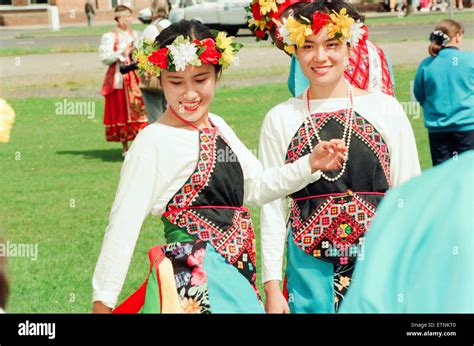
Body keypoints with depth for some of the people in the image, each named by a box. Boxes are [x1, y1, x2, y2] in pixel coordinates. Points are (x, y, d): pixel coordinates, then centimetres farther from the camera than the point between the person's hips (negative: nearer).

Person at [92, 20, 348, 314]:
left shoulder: (218, 127, 10)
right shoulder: (154, 142, -13)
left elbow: (257, 187, 18)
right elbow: (123, 226, -13)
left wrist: (310, 165, 6)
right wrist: (102, 302, -13)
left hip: (236, 276, 7)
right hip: (192, 282, -7)